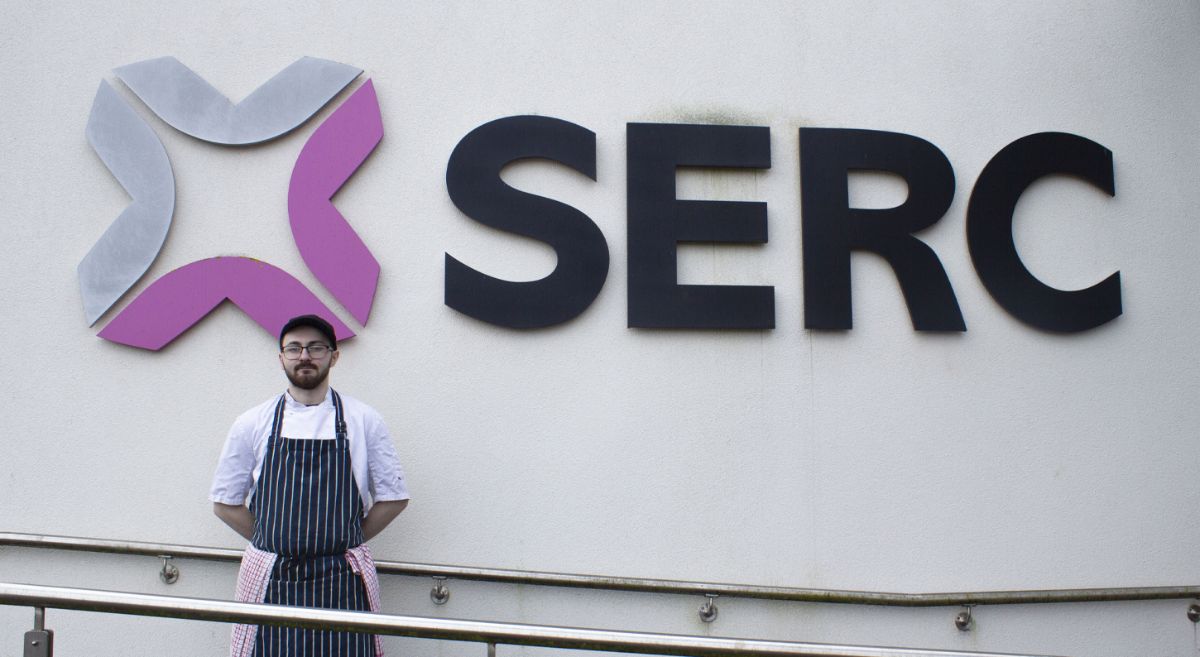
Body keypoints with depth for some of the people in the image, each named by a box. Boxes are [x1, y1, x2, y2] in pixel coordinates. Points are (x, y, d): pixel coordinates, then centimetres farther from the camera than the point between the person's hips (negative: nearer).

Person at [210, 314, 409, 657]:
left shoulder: (363, 420, 3)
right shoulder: (252, 424, 5)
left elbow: (393, 498, 9)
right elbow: (225, 503, 11)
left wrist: (347, 540, 6)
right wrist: (274, 541, 7)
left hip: (341, 582, 0)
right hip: (271, 582, 1)